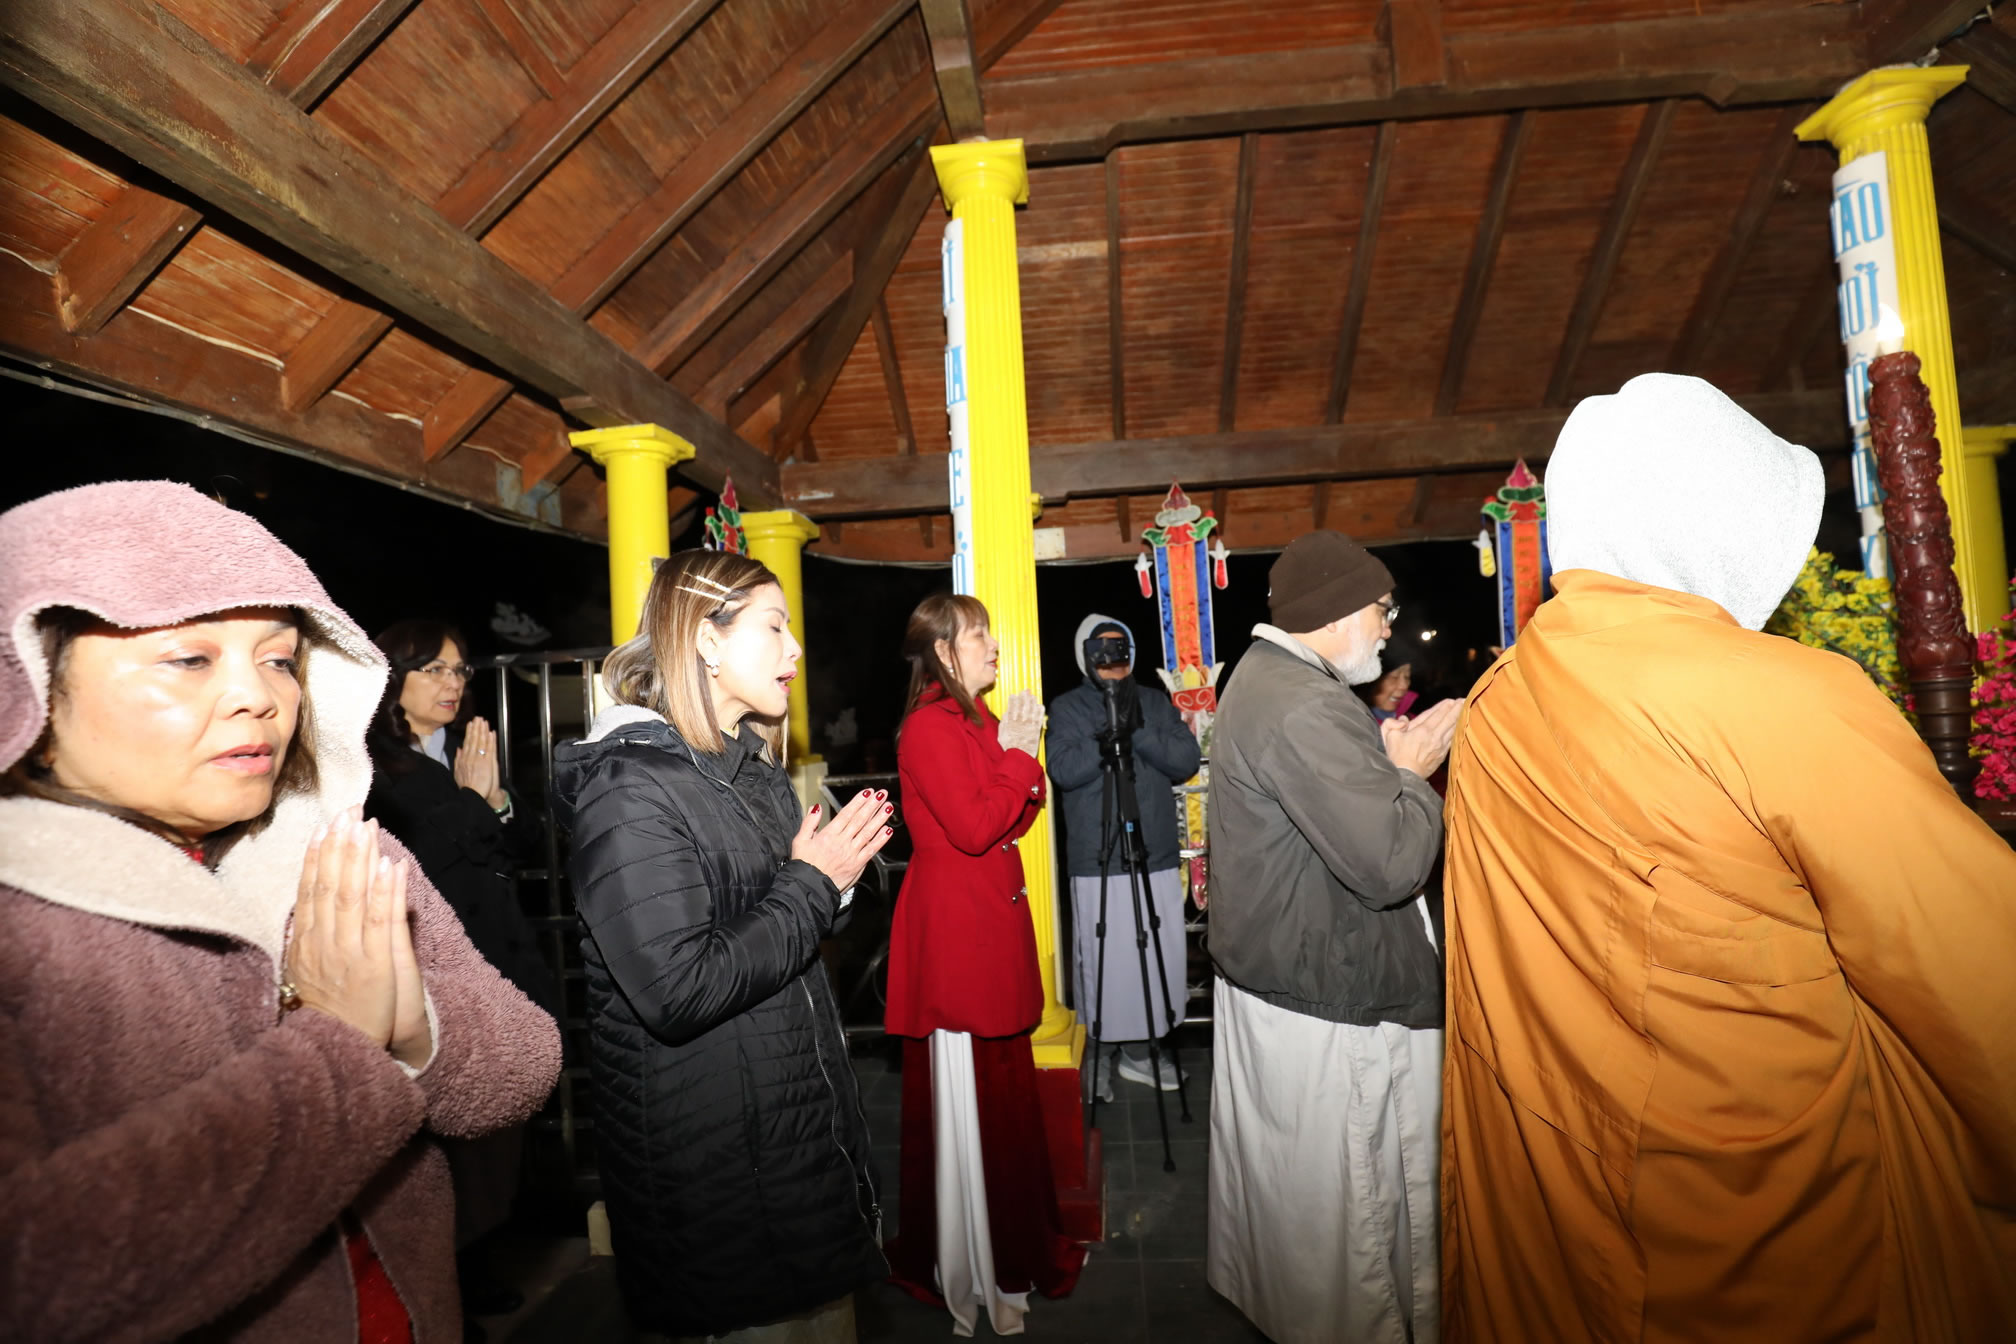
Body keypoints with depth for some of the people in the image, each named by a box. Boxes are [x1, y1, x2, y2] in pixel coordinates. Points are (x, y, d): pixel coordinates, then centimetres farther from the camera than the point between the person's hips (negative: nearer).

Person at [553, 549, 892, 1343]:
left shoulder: (756, 771, 8)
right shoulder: (627, 786, -21)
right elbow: (678, 990, -28)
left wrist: (835, 876, -1)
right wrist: (812, 885, -19)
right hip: (715, 1168, -8)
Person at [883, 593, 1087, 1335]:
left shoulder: (977, 719, 13)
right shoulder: (929, 726, -15)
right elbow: (973, 829, -22)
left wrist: (1022, 754, -2)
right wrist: (1017, 754, -13)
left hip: (990, 923, 9)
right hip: (955, 932, -9)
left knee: (1001, 1087, 18)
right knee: (967, 1098, 4)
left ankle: (1017, 1247, 34)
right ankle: (973, 1273, 21)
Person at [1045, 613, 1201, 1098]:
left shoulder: (1157, 703, 11)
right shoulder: (1067, 708, 2)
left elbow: (1187, 760, -2)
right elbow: (1063, 770, -13)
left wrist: (1140, 730, -15)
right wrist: (1109, 736, -24)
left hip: (1157, 859, 4)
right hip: (1096, 862, -3)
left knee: (1157, 959, 9)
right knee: (1103, 962, 1)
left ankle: (1139, 1048, 28)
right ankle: (1101, 1052, 20)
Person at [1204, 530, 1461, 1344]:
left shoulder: (1260, 679, 9)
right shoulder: (1304, 709, -26)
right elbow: (1391, 863, -29)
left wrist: (1393, 758, 1)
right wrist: (1412, 773, -13)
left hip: (1263, 976, 11)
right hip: (1327, 1008, -11)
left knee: (1276, 1176, 27)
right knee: (1347, 1205, 8)